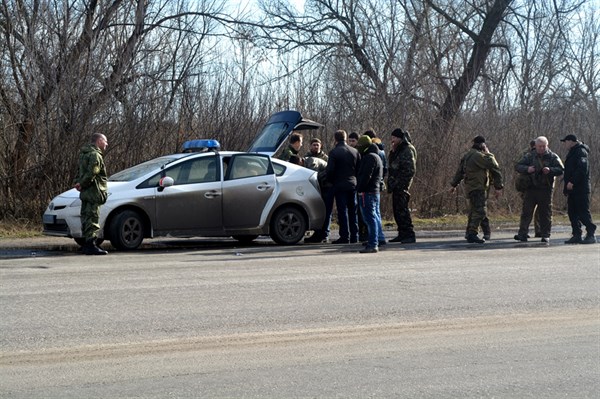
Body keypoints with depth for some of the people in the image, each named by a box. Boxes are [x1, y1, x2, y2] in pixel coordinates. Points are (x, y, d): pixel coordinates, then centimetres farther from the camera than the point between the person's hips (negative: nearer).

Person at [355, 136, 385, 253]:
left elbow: (366, 175, -20)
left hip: (367, 191, -11)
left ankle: (372, 244, -16)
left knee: (370, 217, -12)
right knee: (375, 216, 17)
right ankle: (380, 238, 24)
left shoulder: (370, 157, -13)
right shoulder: (376, 156, 21)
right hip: (375, 190, 11)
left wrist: (359, 188, -17)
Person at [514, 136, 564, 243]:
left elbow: (560, 169, -5)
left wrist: (550, 170, -23)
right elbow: (518, 166, 4)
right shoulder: (530, 156, 7)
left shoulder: (552, 157, 3)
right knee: (526, 211, -3)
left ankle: (545, 235, 9)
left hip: (546, 189, -1)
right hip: (531, 188, 1)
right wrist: (527, 169, -16)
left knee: (545, 213, 2)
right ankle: (523, 233, -1)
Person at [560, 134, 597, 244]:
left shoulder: (580, 152, -11)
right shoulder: (573, 153, 21)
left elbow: (582, 169, -23)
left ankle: (591, 235, -6)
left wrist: (572, 182, -25)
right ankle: (576, 235, 11)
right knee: (572, 212, 8)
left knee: (583, 212, -9)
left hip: (580, 188, -10)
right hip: (573, 189, 10)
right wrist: (567, 184, 16)